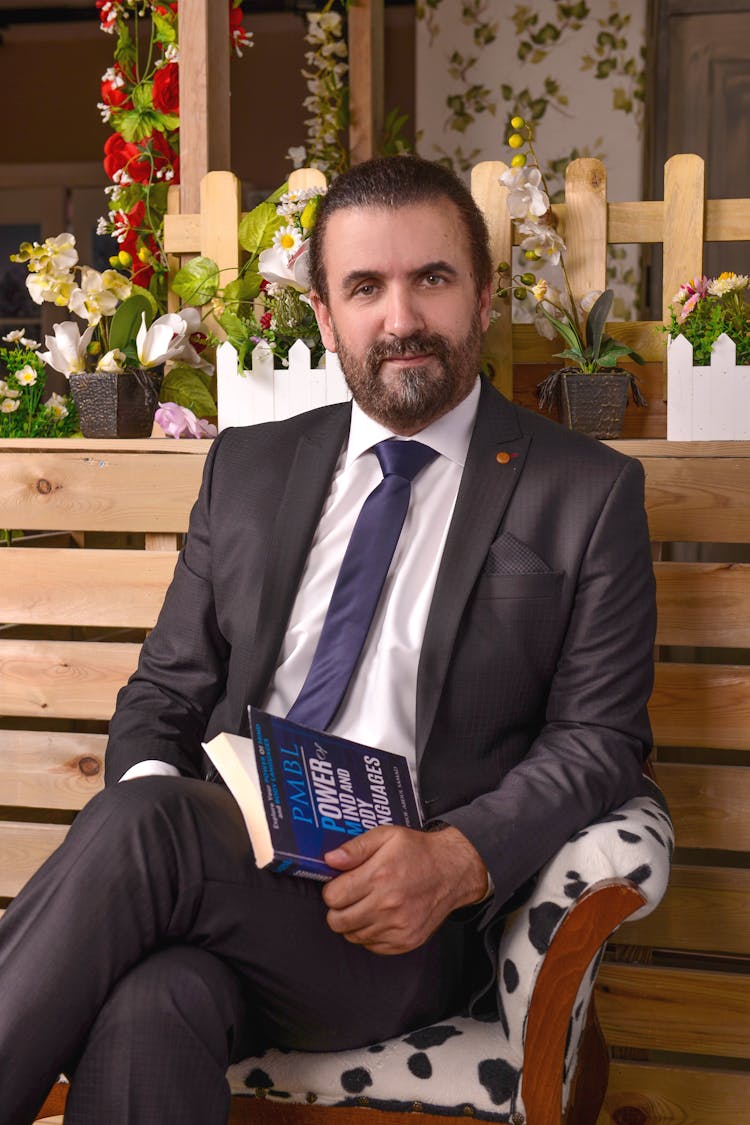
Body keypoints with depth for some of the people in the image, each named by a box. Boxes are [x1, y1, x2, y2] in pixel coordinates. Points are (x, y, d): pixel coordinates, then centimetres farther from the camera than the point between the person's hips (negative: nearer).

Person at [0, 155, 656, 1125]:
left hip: (411, 932, -2)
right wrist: (149, 787, -7)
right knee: (150, 1008, -34)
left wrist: (456, 860, -16)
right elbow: (164, 691, 18)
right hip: (223, 869, 3)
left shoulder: (587, 493, 7)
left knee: (141, 828, -31)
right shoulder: (248, 467, 18)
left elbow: (599, 740, 3)